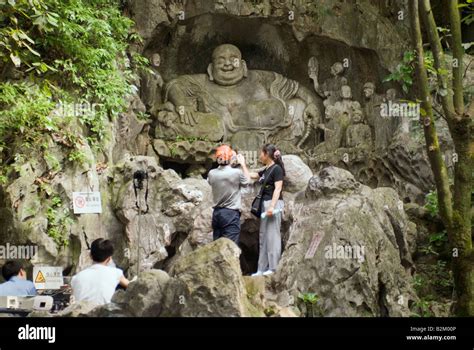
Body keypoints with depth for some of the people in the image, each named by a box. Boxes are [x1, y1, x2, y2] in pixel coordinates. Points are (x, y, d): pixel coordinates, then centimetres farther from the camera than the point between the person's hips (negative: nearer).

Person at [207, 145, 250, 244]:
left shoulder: (212, 173, -2)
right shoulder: (237, 172, -15)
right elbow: (247, 182, 4)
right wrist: (243, 164, 13)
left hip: (216, 213, 5)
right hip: (231, 213, -5)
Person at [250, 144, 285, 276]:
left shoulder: (277, 168, -7)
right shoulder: (266, 170, 17)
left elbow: (278, 188, -15)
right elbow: (249, 175, 29)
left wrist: (272, 206, -23)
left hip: (273, 204, -9)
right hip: (265, 204, 9)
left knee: (272, 236, -7)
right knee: (263, 237, 8)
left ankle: (273, 268, -4)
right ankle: (262, 269, 11)